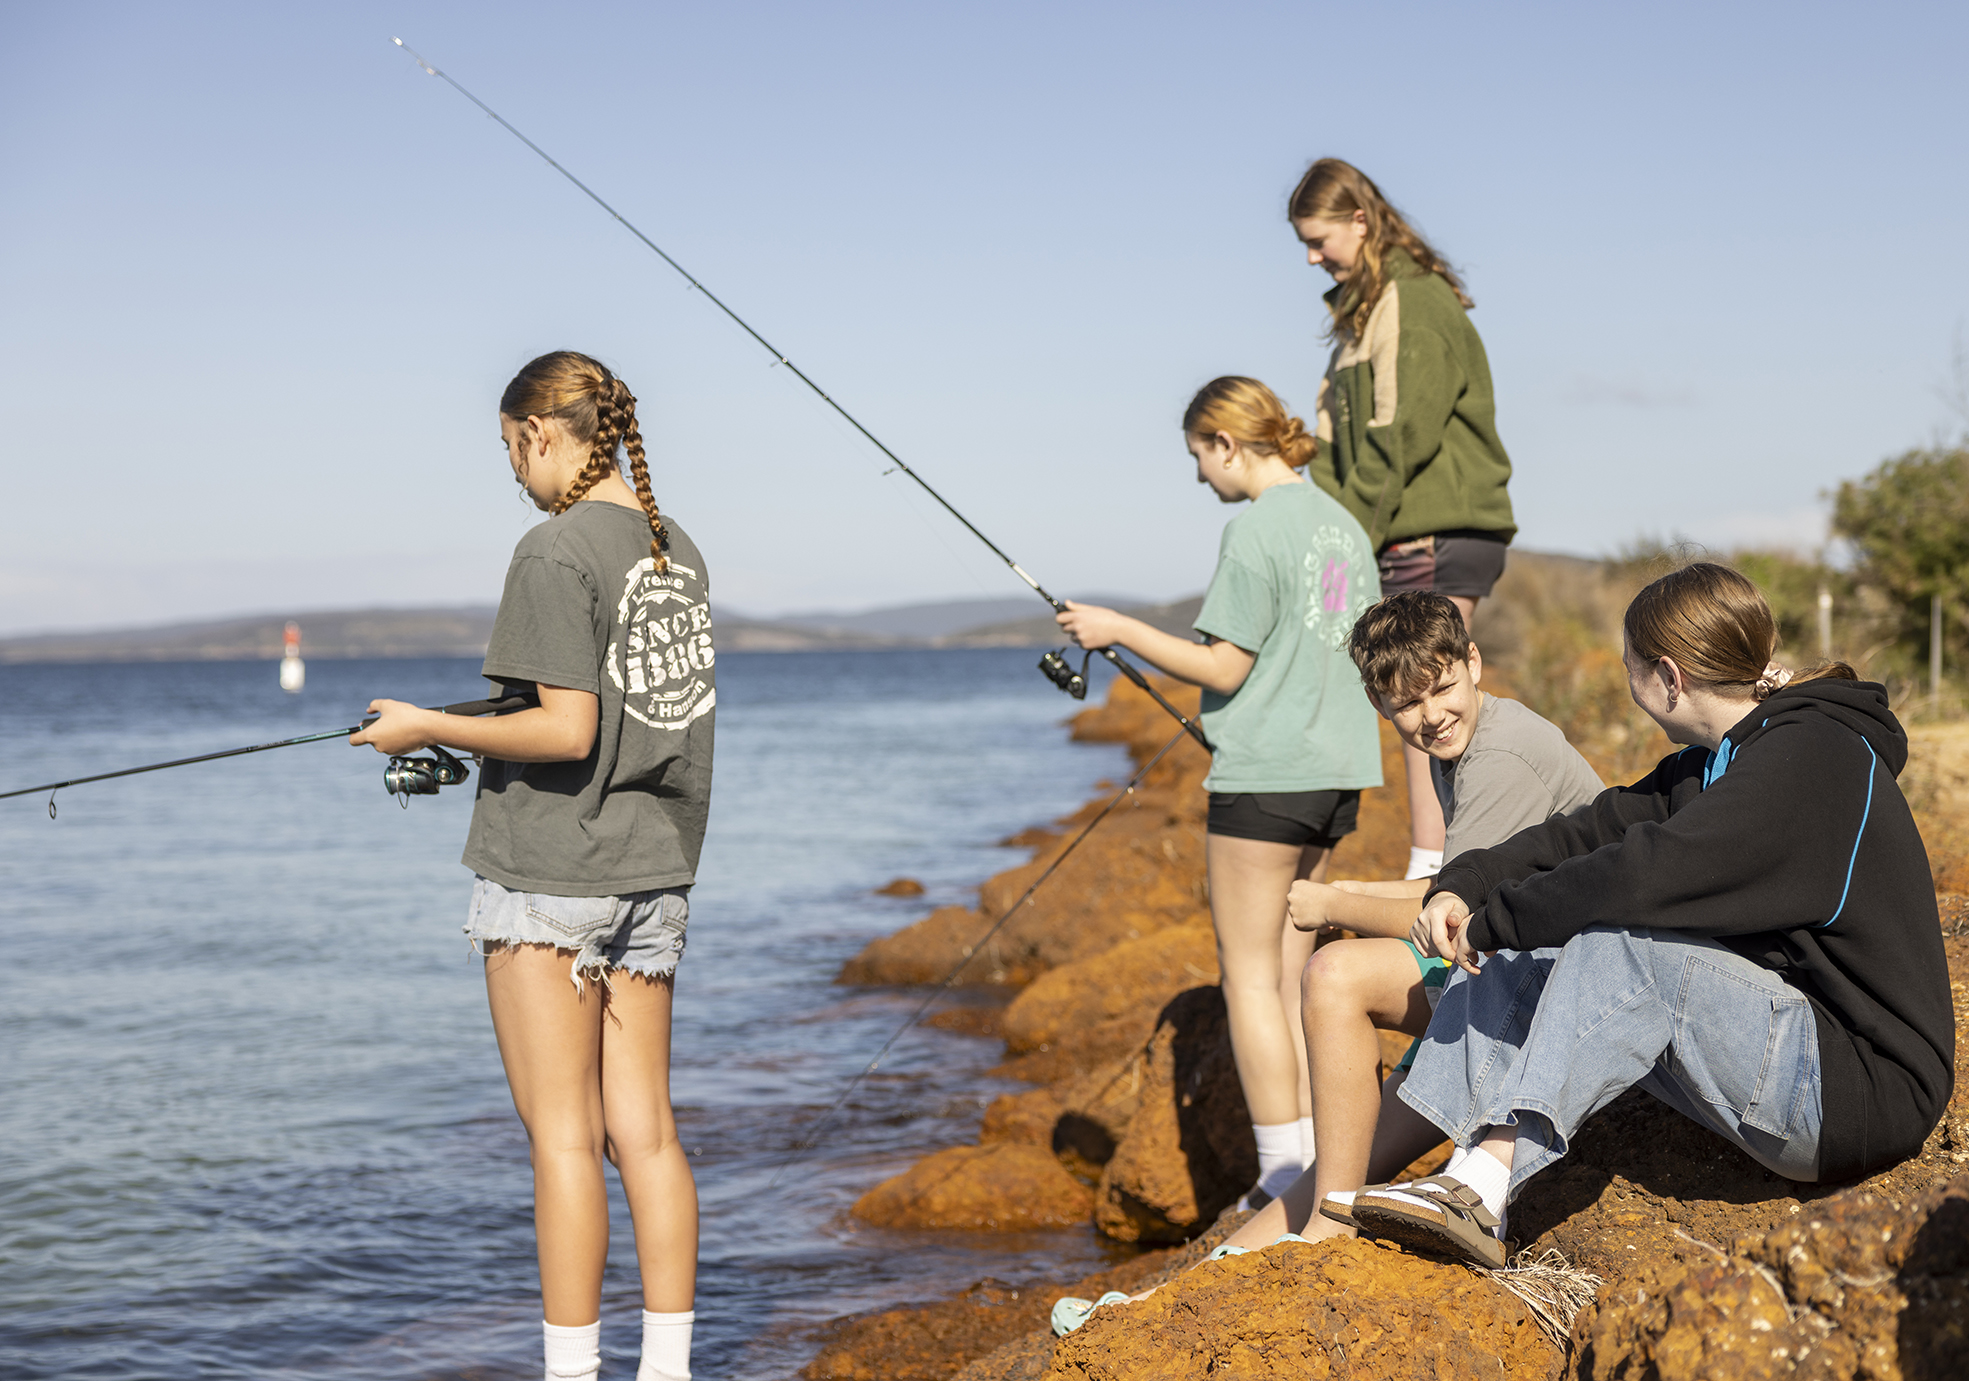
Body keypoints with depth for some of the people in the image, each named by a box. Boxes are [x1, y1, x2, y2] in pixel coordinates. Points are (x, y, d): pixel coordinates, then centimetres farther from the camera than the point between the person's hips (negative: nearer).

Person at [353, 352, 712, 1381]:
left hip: (547, 871, -7)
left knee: (562, 1136, -2)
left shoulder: (556, 552, -14)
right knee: (643, 1127, 10)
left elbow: (567, 730, -19)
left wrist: (429, 728, -8)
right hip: (654, 867, 8)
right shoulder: (678, 551, 11)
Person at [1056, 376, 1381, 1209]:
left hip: (1265, 777, -8)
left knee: (1250, 977, -1)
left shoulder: (1256, 530, -14)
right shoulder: (1342, 525, 12)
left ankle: (1287, 1176, -2)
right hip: (1337, 770, 8)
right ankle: (1310, 1167, 13)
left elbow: (1224, 669, -14)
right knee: (1289, 974, 13)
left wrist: (1120, 631, -5)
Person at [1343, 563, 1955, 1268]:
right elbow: (1596, 831, 8)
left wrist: (1492, 920, -18)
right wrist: (1462, 887, -7)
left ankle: (1484, 1183, -25)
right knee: (1524, 954, 1)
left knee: (1623, 941, -26)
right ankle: (1468, 1184, -12)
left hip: (1869, 1090, -9)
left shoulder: (1811, 758, -19)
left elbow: (1648, 872, -28)